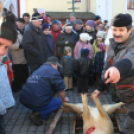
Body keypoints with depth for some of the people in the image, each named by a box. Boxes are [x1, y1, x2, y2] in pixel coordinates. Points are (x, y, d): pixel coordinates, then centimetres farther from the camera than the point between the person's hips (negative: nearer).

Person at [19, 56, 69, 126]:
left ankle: (36, 111, 7)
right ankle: (37, 113, -5)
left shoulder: (39, 69, 23)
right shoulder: (53, 71, -3)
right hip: (37, 102, -9)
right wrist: (64, 99, 18)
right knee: (58, 103, 10)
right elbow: (60, 88, -1)